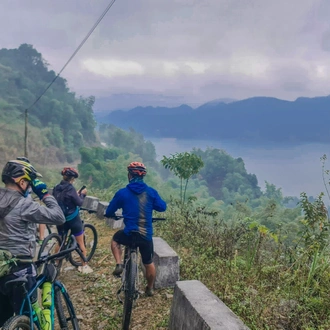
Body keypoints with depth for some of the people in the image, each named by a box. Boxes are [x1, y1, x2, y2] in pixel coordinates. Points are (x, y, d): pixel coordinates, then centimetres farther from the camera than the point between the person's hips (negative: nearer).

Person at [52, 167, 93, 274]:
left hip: (60, 219, 6)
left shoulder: (56, 188, 1)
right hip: (73, 219, -6)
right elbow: (79, 203, -14)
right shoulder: (70, 188, -19)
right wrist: (82, 194, 3)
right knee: (80, 242, 7)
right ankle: (84, 266, 13)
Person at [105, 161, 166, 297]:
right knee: (149, 263, 23)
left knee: (115, 239, 31)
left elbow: (109, 212, 5)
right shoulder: (151, 192, -4)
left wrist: (112, 215, 29)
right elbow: (162, 207, 8)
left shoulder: (122, 193, -7)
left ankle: (119, 264, 15)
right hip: (146, 236, 2)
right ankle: (150, 288, 39)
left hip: (129, 235, -2)